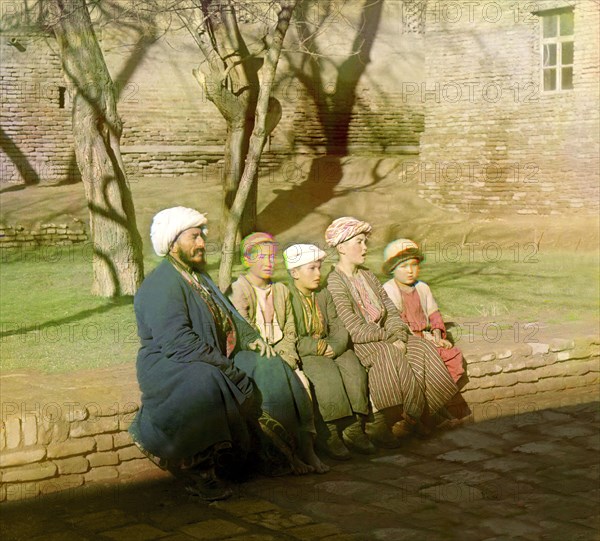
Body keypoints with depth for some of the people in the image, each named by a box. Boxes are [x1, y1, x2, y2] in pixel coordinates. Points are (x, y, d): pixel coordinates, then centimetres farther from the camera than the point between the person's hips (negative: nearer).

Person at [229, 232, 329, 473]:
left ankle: (307, 445, -28)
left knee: (301, 380, -26)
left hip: (280, 356, 5)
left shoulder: (281, 290, 19)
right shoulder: (238, 290, -1)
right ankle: (304, 447, -29)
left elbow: (289, 332, 13)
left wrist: (285, 359, -7)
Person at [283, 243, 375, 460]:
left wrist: (333, 348, -12)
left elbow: (339, 330, 10)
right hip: (302, 354, -6)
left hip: (331, 350, 6)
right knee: (328, 375, -33)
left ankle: (354, 429, -18)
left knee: (354, 370, -23)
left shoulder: (324, 295, 17)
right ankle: (330, 435, -26)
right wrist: (319, 347, -17)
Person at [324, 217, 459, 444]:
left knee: (422, 348, -14)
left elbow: (391, 312, 9)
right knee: (391, 356, -30)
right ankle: (412, 416, -13)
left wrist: (399, 337, -9)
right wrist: (390, 334, -8)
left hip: (384, 340, 7)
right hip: (358, 346, -7)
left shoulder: (367, 275, 14)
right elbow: (356, 331, -17)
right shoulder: (335, 284, -11)